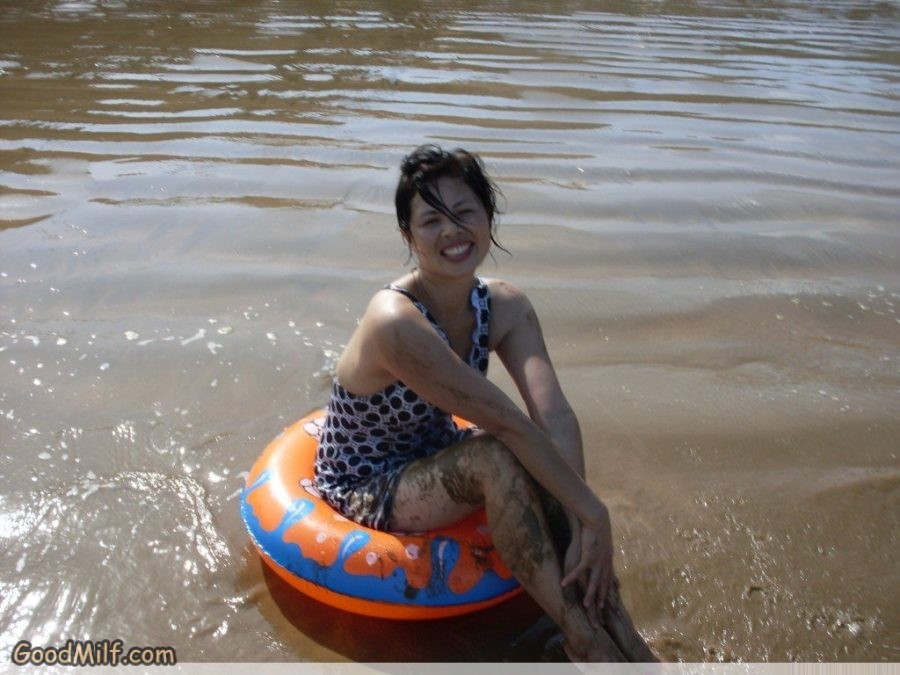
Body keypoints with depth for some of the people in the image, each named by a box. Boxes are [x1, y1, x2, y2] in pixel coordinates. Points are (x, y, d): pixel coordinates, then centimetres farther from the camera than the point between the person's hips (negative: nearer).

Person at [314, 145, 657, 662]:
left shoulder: (504, 305, -11)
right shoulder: (396, 322, -33)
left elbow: (555, 414, -23)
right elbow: (508, 422, -34)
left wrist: (580, 524, -34)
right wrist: (594, 515, -30)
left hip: (436, 463, 6)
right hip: (363, 491, -6)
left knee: (551, 458, -23)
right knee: (497, 455, -34)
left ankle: (625, 638, -16)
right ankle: (588, 645, -23)